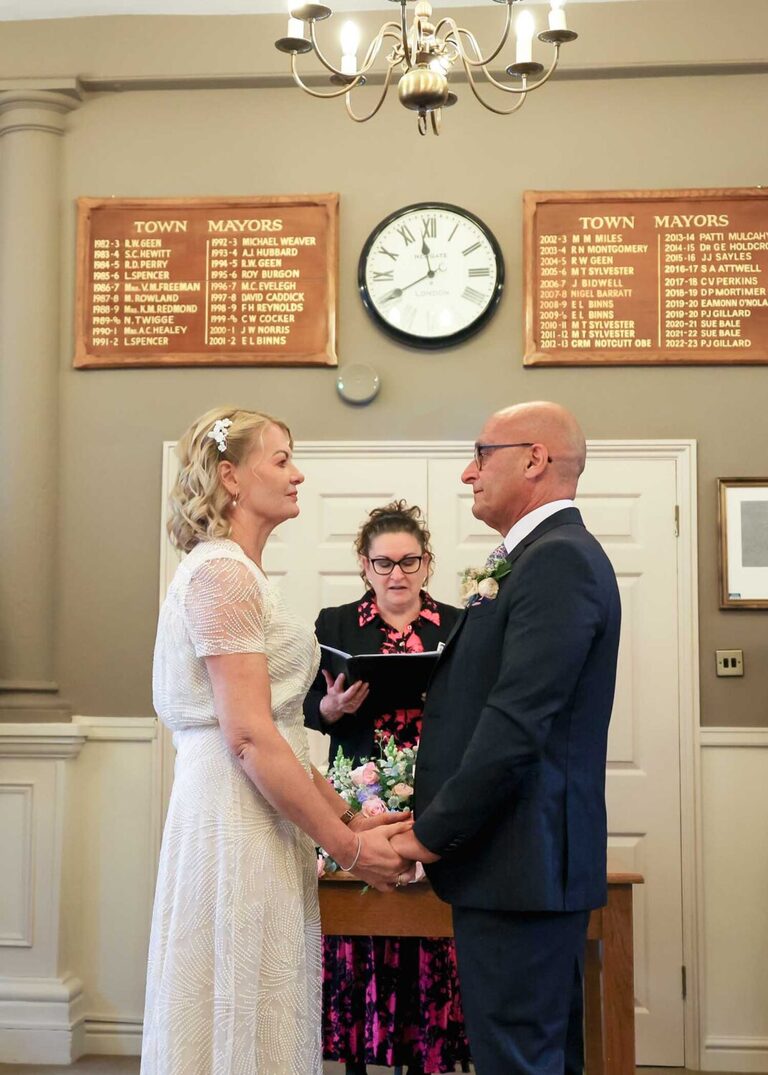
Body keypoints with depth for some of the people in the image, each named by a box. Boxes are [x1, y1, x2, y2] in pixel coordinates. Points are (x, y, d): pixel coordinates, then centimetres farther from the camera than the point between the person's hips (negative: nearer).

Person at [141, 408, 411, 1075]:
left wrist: (349, 818, 11)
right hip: (236, 820, -10)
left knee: (264, 1016, 16)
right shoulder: (222, 573, -13)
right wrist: (348, 846, -15)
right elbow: (249, 737, -20)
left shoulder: (240, 574, 18)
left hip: (259, 819, 10)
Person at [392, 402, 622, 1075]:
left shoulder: (559, 558, -14)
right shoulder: (547, 555, 16)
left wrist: (434, 834, -14)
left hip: (520, 862, -10)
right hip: (534, 863, 10)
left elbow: (517, 722, -22)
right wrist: (434, 814, 10)